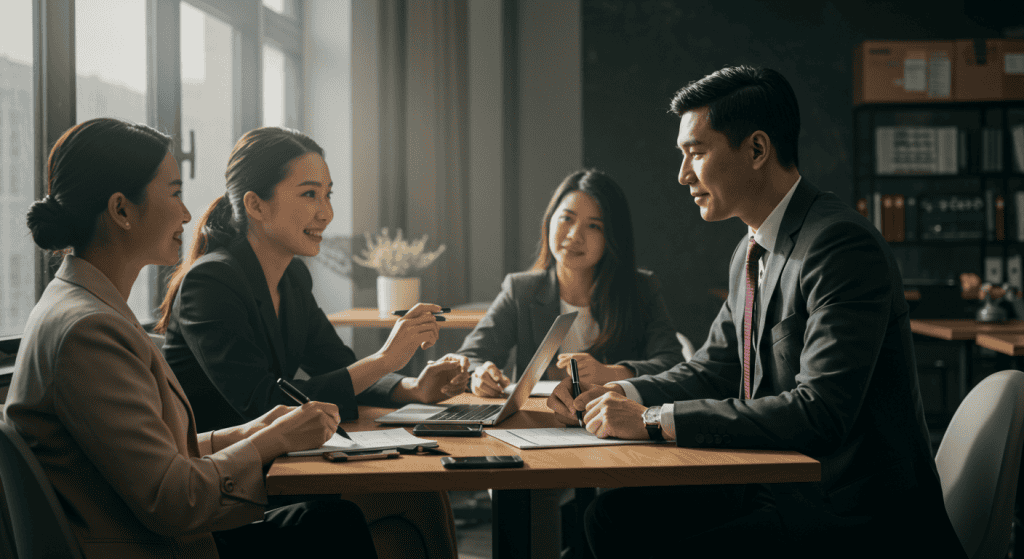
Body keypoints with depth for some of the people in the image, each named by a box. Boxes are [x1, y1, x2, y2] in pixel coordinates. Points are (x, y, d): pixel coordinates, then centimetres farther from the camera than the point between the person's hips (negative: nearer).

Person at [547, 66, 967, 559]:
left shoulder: (842, 245, -20)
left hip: (855, 515, -9)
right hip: (783, 488, 9)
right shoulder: (750, 253, 11)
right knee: (613, 515, 0)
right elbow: (714, 369, 19)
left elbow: (820, 411, -28)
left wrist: (654, 420, -26)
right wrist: (621, 394, -1)